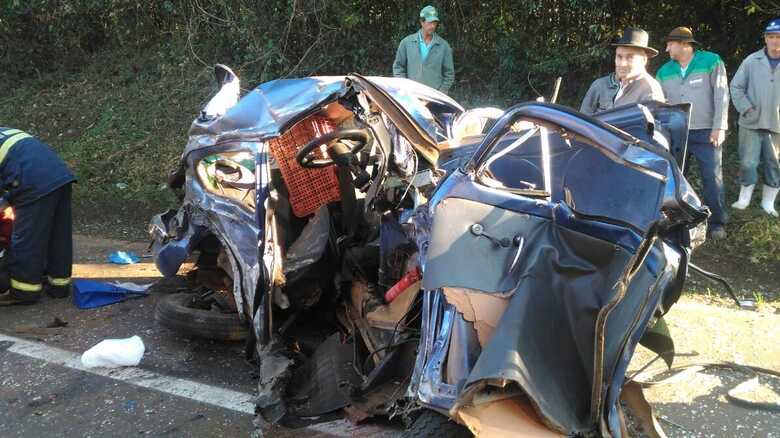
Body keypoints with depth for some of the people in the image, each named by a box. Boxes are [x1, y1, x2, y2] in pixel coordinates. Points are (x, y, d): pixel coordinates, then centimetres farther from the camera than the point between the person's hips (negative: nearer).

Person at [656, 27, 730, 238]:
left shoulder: (712, 62, -3)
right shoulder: (665, 71, 8)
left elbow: (721, 97, -6)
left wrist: (719, 127, -12)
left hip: (706, 133, -4)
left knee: (712, 177, -1)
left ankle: (717, 222, 10)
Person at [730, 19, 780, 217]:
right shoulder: (752, 61, -1)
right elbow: (736, 86, 5)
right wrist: (745, 108, -6)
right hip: (751, 122, -1)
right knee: (748, 162, 2)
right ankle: (744, 198, 19)